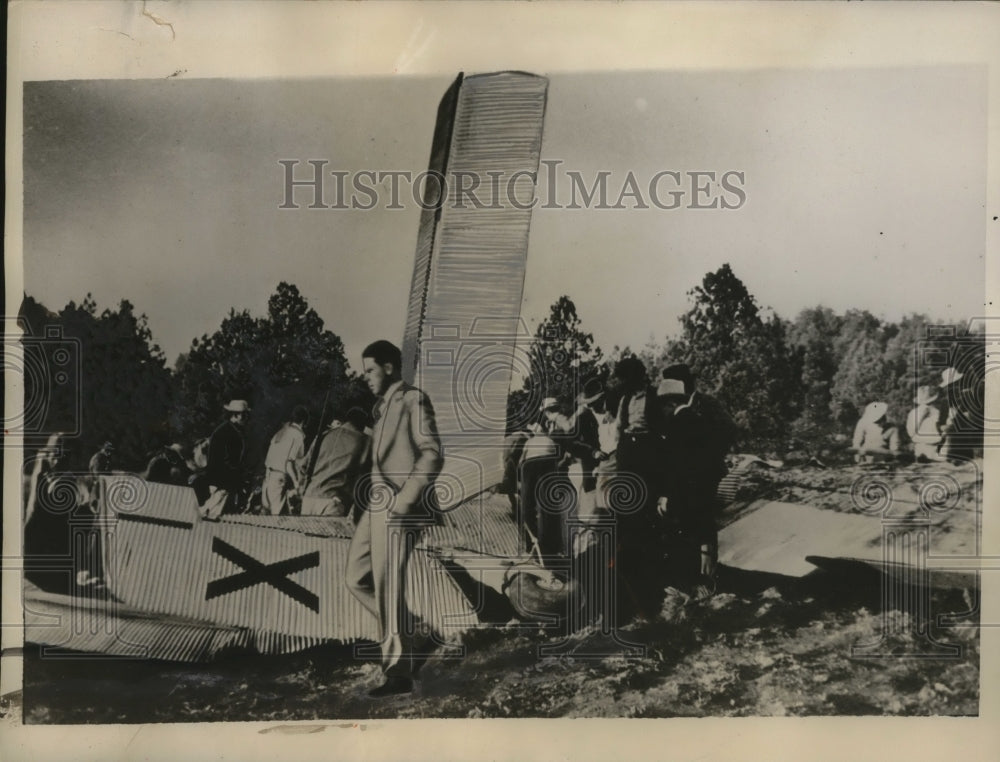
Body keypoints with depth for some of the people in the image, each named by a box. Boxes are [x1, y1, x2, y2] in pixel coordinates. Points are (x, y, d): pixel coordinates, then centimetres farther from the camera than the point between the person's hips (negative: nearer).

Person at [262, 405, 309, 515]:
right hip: (280, 478, -8)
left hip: (269, 472, 8)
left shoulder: (282, 430, 9)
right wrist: (296, 484, -13)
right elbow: (288, 463, -19)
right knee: (279, 512, -3)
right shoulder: (298, 435, -13)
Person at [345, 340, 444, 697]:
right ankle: (406, 637, 21)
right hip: (378, 506, 9)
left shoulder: (413, 400, -7)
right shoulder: (383, 405, 19)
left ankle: (400, 672, 7)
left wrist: (404, 499, -20)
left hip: (397, 511, -9)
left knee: (388, 589, -4)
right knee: (358, 579, 10)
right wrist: (381, 498, 11)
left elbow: (433, 454, -16)